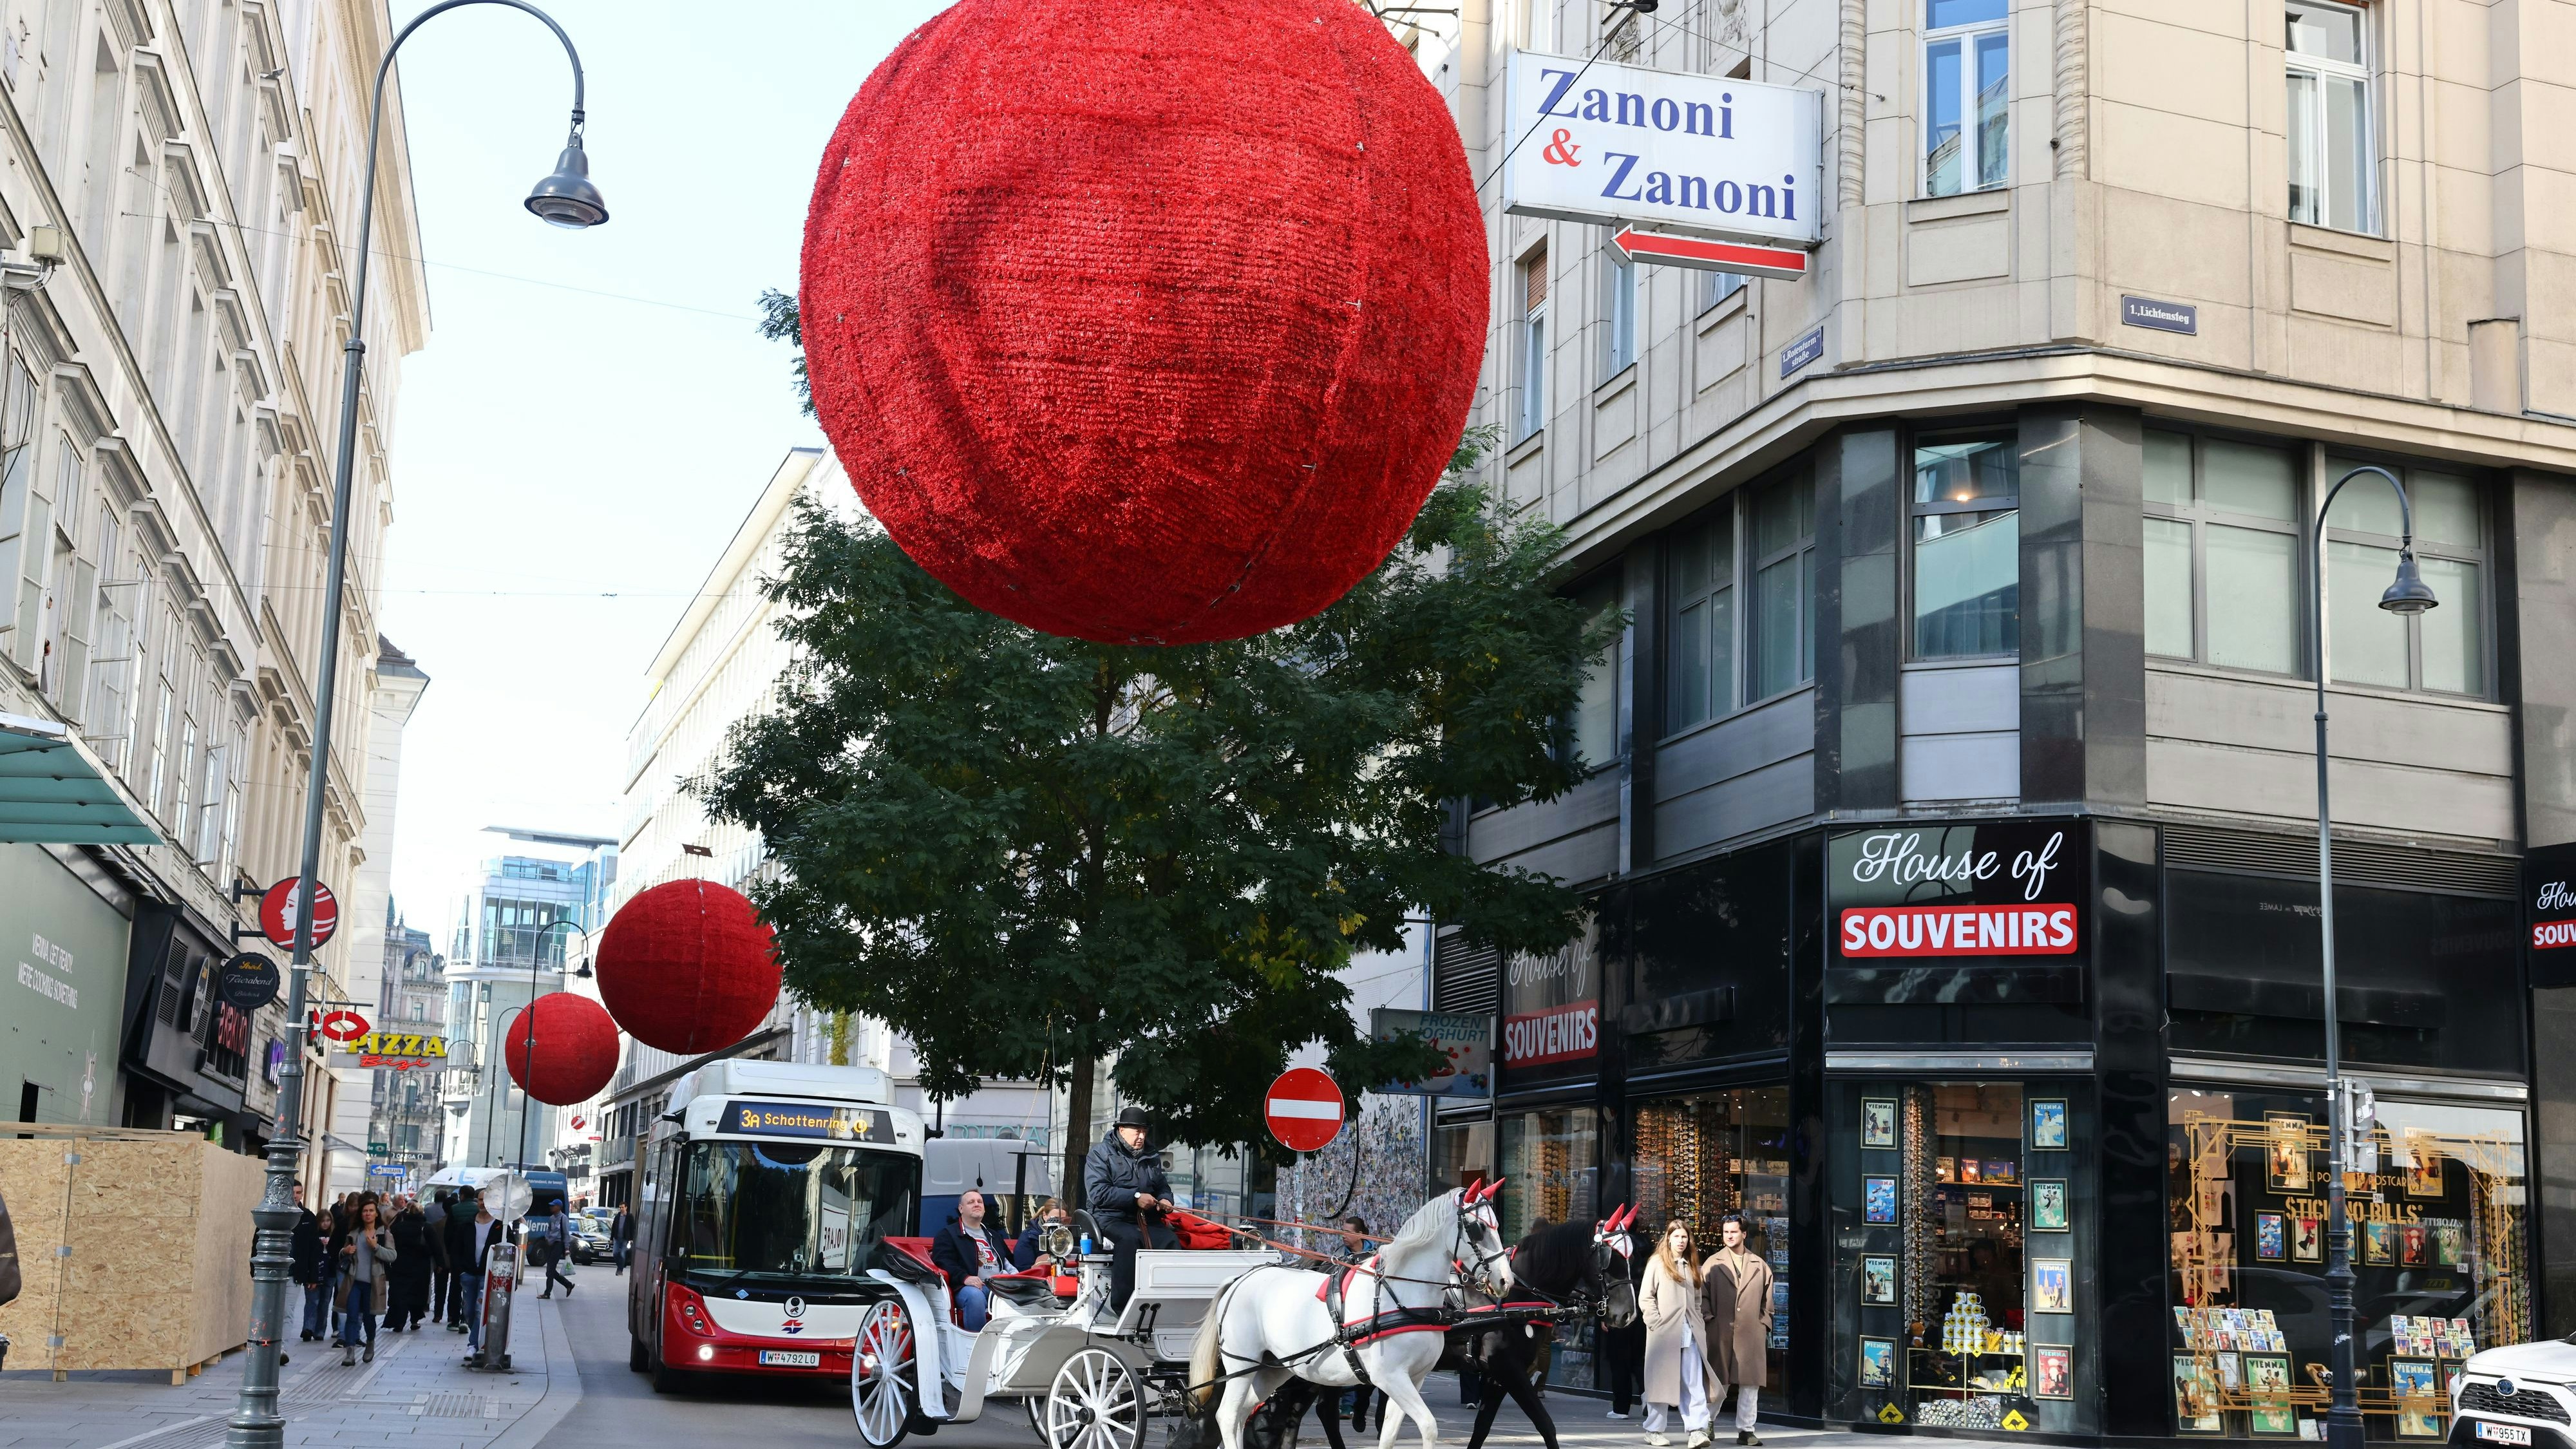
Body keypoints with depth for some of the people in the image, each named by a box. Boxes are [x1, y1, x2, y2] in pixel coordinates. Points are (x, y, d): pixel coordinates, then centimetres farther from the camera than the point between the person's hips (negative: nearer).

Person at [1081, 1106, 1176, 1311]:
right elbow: (1098, 1193, -12)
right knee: (1130, 1239, -38)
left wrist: (1165, 1200, 5)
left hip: (1146, 1220, 5)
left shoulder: (1151, 1157, 21)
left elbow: (1162, 1187, 31)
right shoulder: (1101, 1153, 2)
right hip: (1111, 1218, -5)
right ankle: (1121, 1305, -37)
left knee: (1171, 1241, -26)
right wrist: (1136, 1197, -15)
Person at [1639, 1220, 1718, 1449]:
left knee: (1694, 1383, -6)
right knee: (1661, 1382, 1)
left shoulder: (1692, 1266, 17)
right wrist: (1657, 1323, -11)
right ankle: (1654, 1431, 11)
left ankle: (1698, 1430, -11)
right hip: (1665, 1333, -4)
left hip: (1690, 1333, 4)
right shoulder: (1657, 1264, 1)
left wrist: (1700, 1322, 8)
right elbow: (1645, 1299, -3)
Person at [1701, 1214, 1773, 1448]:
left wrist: (1764, 1324, 8)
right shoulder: (1712, 1264, 6)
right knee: (1718, 1382, 3)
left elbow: (1767, 1300, 15)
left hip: (1751, 1333, 1)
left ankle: (1745, 1430, 7)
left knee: (1750, 1383, 0)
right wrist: (1709, 1319, -2)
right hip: (1721, 1333, -1)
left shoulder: (1759, 1266, 11)